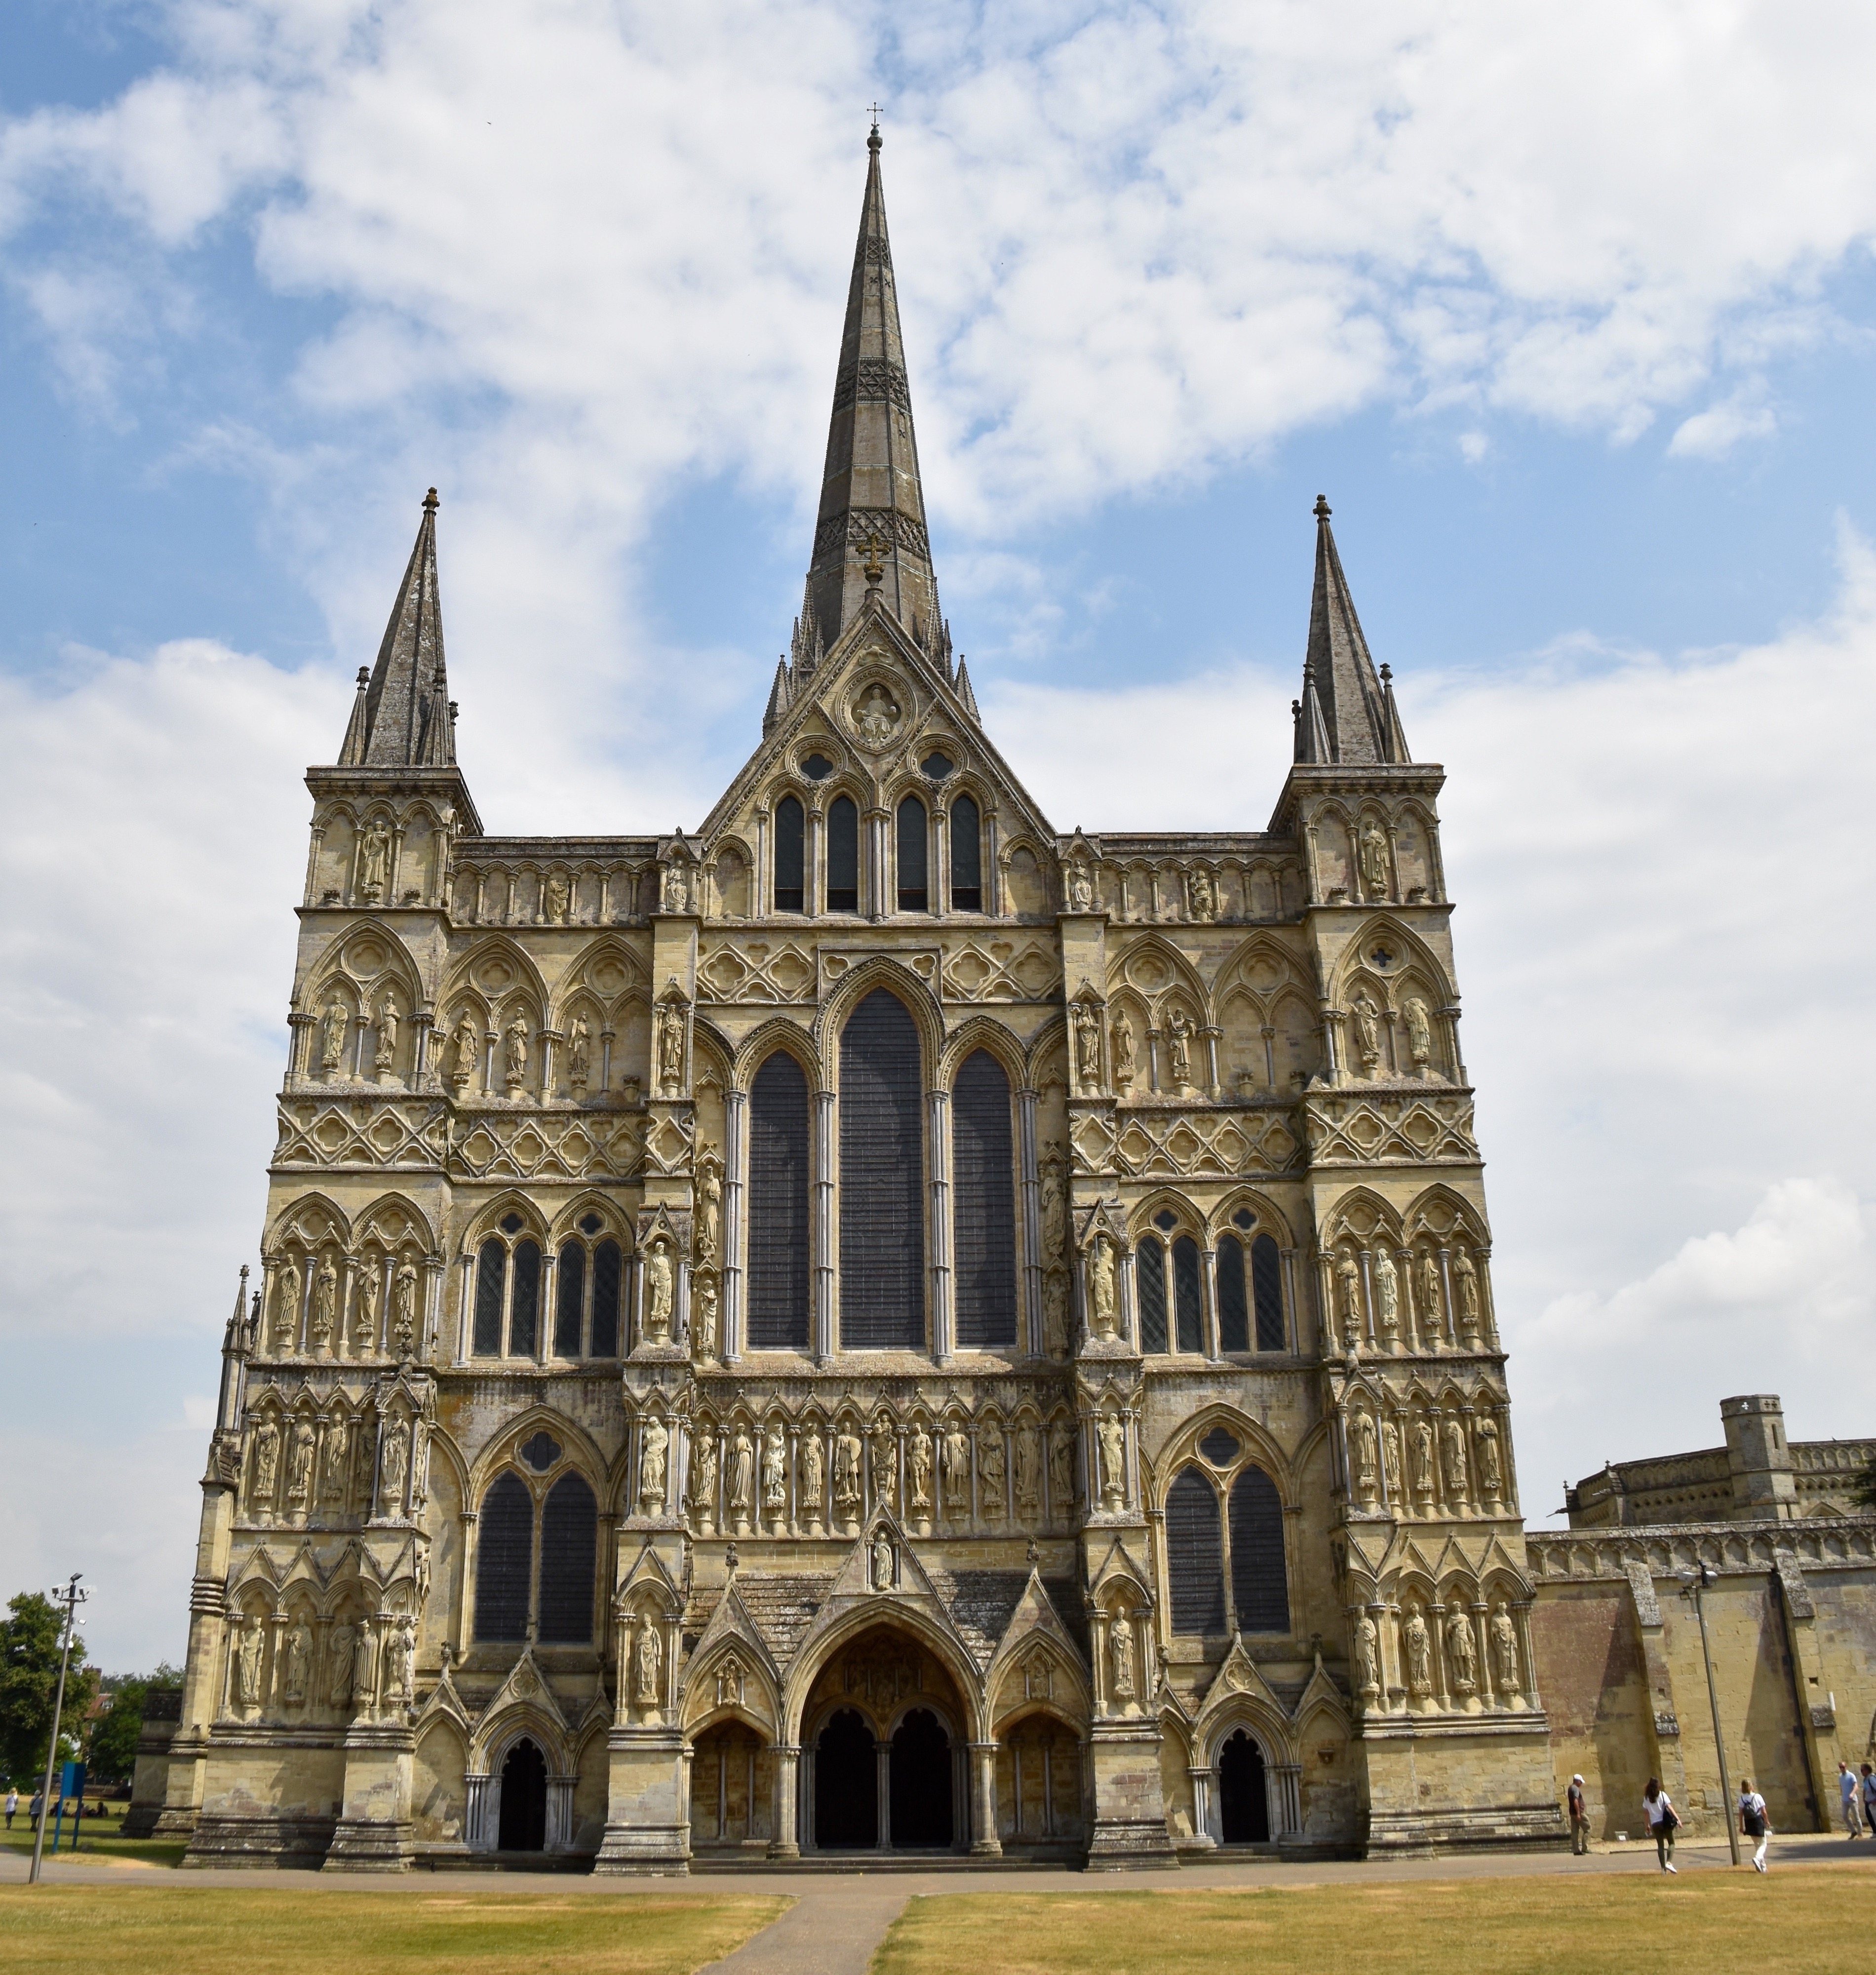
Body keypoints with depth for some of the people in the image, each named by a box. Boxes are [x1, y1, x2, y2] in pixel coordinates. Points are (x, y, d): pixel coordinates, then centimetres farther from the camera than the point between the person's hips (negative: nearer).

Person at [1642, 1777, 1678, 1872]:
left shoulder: (1646, 1798, 7)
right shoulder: (1662, 1795, -3)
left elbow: (1645, 1812, 10)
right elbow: (1669, 1807, -12)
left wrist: (1648, 1824, 19)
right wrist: (1677, 1819, -13)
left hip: (1655, 1824, 3)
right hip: (1665, 1823, -3)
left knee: (1660, 1845, 10)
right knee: (1671, 1843, 8)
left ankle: (1663, 1868, 2)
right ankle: (1669, 1863, -13)